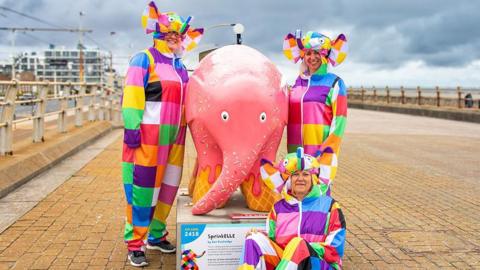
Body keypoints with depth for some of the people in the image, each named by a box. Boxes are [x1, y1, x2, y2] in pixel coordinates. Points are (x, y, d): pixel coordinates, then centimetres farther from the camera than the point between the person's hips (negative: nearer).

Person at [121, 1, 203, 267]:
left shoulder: (180, 67, 18)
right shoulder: (144, 59, -4)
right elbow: (132, 96, -13)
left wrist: (184, 132, 21)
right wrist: (131, 127, -20)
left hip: (173, 137, 7)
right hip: (148, 135, -7)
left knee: (167, 186, 12)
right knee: (142, 187, -2)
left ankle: (156, 235, 27)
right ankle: (135, 243, 7)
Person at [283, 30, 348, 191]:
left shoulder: (334, 82, -2)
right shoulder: (297, 82, 14)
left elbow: (339, 119, -8)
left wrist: (329, 148, -15)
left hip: (322, 147, -6)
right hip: (296, 149, 6)